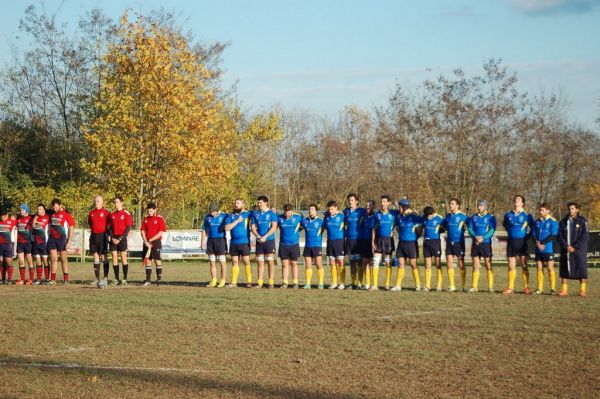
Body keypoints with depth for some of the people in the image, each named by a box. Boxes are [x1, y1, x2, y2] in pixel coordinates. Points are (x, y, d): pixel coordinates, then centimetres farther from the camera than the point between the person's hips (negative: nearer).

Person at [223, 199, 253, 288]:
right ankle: (233, 282, 11)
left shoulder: (247, 214, 0)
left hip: (244, 242, -4)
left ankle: (249, 281, 0)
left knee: (246, 261, -4)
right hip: (233, 243, 4)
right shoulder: (230, 216, 8)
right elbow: (227, 228, -3)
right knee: (234, 262, 8)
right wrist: (237, 221, -10)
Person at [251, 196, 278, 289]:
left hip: (269, 240, -4)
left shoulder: (271, 214, -2)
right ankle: (260, 282, 5)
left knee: (270, 262, -3)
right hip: (259, 241, 4)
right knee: (260, 262, 4)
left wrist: (265, 237, -15)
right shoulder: (255, 214, 10)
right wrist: (258, 236, -8)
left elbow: (274, 227, -9)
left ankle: (271, 282, -2)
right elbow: (253, 227, 9)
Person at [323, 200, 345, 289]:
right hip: (330, 241, 4)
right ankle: (334, 283, 12)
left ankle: (342, 283, 0)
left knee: (340, 262, -3)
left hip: (339, 241, -4)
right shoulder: (327, 216, 6)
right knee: (332, 263, 6)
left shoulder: (341, 216, -6)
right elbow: (324, 226, 18)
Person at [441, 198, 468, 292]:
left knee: (461, 265, -1)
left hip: (459, 242, -5)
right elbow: (443, 225, 23)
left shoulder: (462, 216, -6)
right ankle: (451, 286, 8)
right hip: (449, 242, 5)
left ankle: (463, 285, 5)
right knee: (449, 265, 3)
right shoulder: (448, 215, 10)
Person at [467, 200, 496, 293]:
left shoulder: (490, 217, 2)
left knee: (488, 266, -5)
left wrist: (483, 238, -20)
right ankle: (475, 287, 8)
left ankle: (490, 287, -4)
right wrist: (475, 237, -16)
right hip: (475, 243, 4)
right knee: (476, 266, 5)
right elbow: (470, 229, 4)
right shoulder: (473, 217, 12)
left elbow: (492, 230, -8)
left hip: (486, 243, -4)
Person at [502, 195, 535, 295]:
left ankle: (526, 287, 0)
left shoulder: (526, 215, -2)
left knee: (524, 265, -4)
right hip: (511, 242, 3)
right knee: (511, 266, 6)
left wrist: (527, 236, 1)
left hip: (522, 242, -3)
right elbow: (505, 225, 23)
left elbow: (532, 227, 6)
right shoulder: (508, 214, 7)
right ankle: (510, 287, 10)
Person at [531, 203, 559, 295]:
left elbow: (553, 235, -10)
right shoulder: (537, 222, 12)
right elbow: (533, 233, 9)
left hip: (548, 248, -5)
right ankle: (540, 289, 10)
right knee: (539, 268, 6)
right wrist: (537, 242, -11)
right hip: (538, 249, 5)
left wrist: (542, 243, -15)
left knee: (550, 268, -6)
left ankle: (553, 288, -2)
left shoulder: (553, 222, -4)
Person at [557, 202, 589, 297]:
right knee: (565, 270, 3)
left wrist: (575, 247, -13)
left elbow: (585, 237, -7)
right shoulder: (563, 222, 9)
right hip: (565, 250, 3)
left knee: (581, 269, -3)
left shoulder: (582, 221, -2)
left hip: (579, 250, -3)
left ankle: (582, 290, 1)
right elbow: (560, 236, 4)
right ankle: (564, 290, 7)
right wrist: (566, 246, -10)